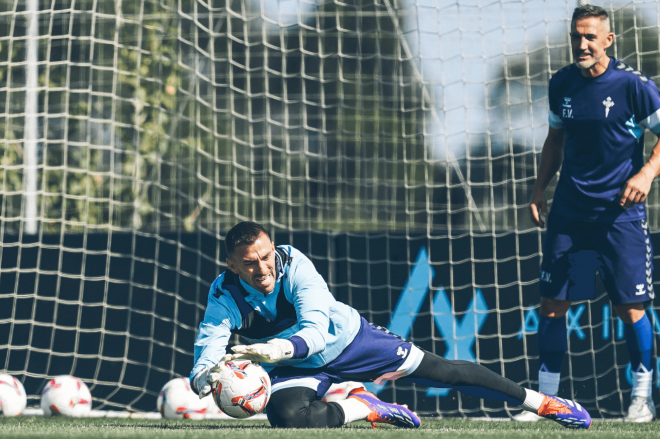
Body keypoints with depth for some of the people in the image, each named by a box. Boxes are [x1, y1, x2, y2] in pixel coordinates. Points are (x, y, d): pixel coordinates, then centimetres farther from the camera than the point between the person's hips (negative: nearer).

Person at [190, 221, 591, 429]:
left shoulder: (295, 265, -30)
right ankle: (367, 408, -4)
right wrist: (204, 378, -57)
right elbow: (208, 350, -32)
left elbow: (315, 330, -41)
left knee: (443, 372, 2)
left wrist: (279, 348, -62)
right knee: (286, 415, -33)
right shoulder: (225, 297, -25)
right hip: (296, 367, 1)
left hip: (346, 339, -1)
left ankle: (541, 402, 18)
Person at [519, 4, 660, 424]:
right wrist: (540, 188, 13)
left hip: (619, 212, -4)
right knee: (552, 303, 1)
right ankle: (545, 398, 10)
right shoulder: (561, 84, 6)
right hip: (569, 211, 4)